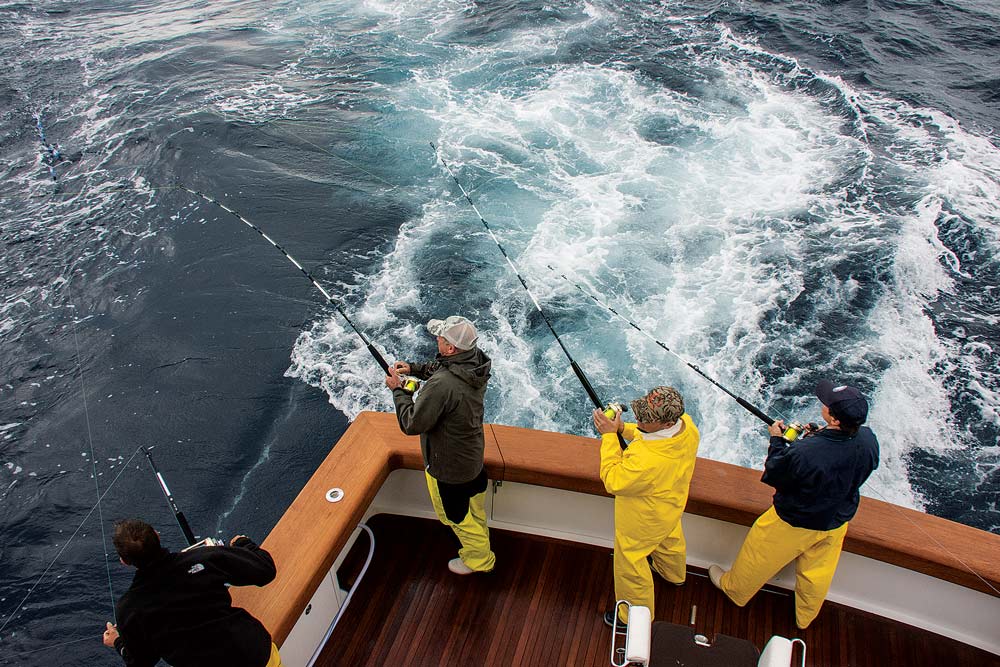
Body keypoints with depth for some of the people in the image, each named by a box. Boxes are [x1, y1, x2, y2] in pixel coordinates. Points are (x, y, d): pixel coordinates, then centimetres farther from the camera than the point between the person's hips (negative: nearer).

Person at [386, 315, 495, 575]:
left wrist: (398, 389, -17)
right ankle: (478, 545, 57)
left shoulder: (441, 385, -40)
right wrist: (414, 368, 2)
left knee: (456, 514, 18)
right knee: (474, 506, 31)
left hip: (448, 466, -8)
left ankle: (478, 559, 39)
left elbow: (412, 424, -28)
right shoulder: (476, 363, -12)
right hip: (474, 453, 9)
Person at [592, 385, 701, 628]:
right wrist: (623, 428, -14)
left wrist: (609, 435, -31)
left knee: (630, 564, 18)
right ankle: (673, 573, 70)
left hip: (643, 520, -8)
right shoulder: (686, 424, -24)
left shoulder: (646, 461, -48)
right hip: (670, 505, 8)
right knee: (670, 539, 38)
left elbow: (613, 482, -30)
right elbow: (655, 437, -1)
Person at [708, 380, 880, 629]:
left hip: (794, 524, -5)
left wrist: (776, 439, -8)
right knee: (817, 575, 29)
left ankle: (733, 588, 50)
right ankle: (805, 618, 54)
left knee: (758, 559, 24)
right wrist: (818, 438, -4)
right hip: (838, 522, 6)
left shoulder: (804, 453, -41)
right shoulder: (868, 440, -23)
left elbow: (772, 475, -21)